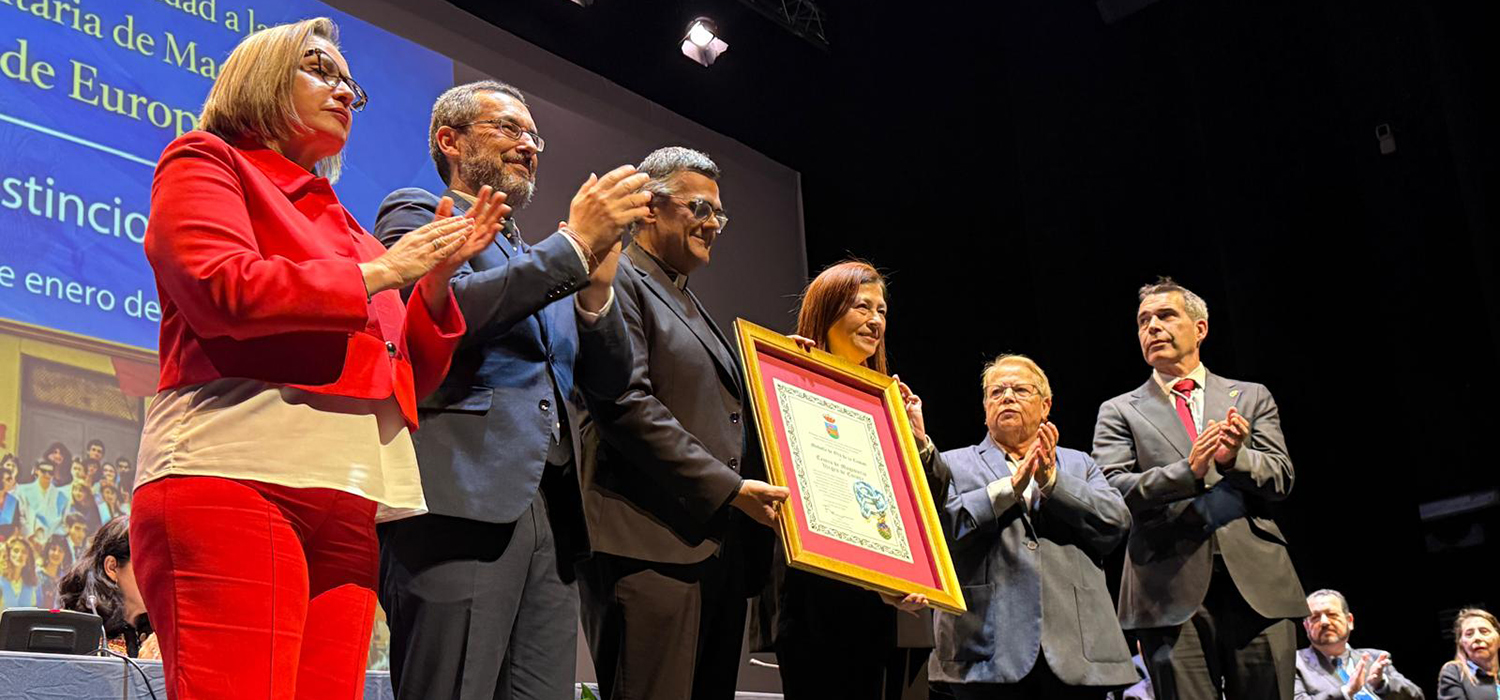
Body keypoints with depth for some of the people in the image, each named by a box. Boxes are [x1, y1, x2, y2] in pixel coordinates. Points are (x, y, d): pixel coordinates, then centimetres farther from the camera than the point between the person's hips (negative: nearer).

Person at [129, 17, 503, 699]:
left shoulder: (338, 221, 27)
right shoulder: (205, 162, 11)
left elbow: (409, 377, 23)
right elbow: (225, 291, -10)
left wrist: (437, 277, 7)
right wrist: (378, 273, -1)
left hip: (349, 502, 7)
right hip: (239, 478, -6)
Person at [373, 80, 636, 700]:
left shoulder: (543, 257, 29)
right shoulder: (417, 213, 9)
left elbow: (609, 376, 19)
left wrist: (597, 288, 0)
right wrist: (574, 245, -9)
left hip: (549, 512, 7)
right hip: (460, 504, -6)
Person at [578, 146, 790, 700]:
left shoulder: (688, 302, 26)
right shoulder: (615, 282, -2)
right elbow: (624, 405, -15)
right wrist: (729, 487, -16)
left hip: (721, 547, 9)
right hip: (653, 549, -9)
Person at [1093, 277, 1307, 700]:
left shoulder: (1251, 398, 18)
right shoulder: (1119, 412, 12)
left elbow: (1281, 478, 8)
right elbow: (1112, 491, -2)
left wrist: (1235, 458, -13)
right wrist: (1188, 470, -16)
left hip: (1258, 583, 2)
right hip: (1173, 589, -1)